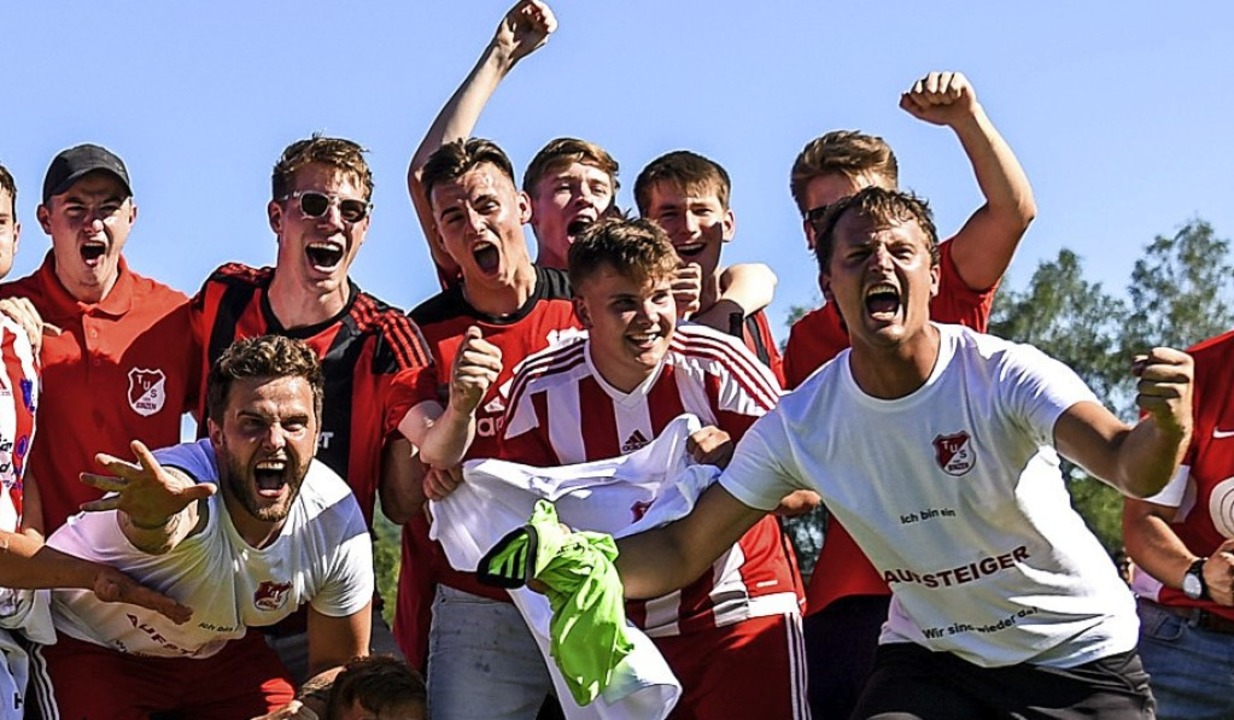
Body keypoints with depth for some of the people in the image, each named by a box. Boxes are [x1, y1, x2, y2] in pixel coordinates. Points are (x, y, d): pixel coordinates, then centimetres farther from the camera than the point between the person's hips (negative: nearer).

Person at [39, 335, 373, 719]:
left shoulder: (337, 518, -19)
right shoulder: (188, 486, -36)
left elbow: (339, 663, -7)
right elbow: (158, 537, -62)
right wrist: (151, 515, -84)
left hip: (218, 647, 4)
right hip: (90, 641, -4)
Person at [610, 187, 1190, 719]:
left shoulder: (1003, 375, -21)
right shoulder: (797, 424, -11)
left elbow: (1130, 468, -36)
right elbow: (682, 552, -7)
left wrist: (1166, 430, -61)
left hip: (1077, 656, -2)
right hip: (930, 655, 2)